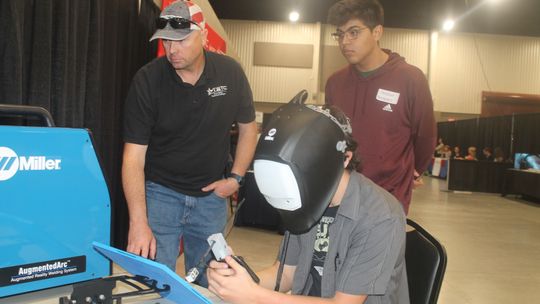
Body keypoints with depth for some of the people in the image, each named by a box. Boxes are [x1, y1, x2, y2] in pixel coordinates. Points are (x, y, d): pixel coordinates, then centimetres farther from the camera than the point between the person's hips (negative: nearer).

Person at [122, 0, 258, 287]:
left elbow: (247, 127, 7)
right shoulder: (147, 81, -15)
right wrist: (138, 223, -24)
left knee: (209, 283, 14)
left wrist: (235, 177, -2)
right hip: (160, 193, -2)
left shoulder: (230, 73, -8)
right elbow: (134, 155, -17)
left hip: (211, 196, 3)